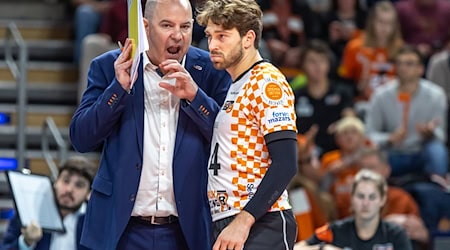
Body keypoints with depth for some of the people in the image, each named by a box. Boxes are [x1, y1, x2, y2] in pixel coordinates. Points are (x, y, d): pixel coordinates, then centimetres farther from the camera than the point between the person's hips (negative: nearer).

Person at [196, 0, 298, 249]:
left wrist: (243, 222, -22)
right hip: (225, 226, 9)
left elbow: (285, 164, -17)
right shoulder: (231, 87, 18)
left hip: (261, 227, -8)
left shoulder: (267, 82, -8)